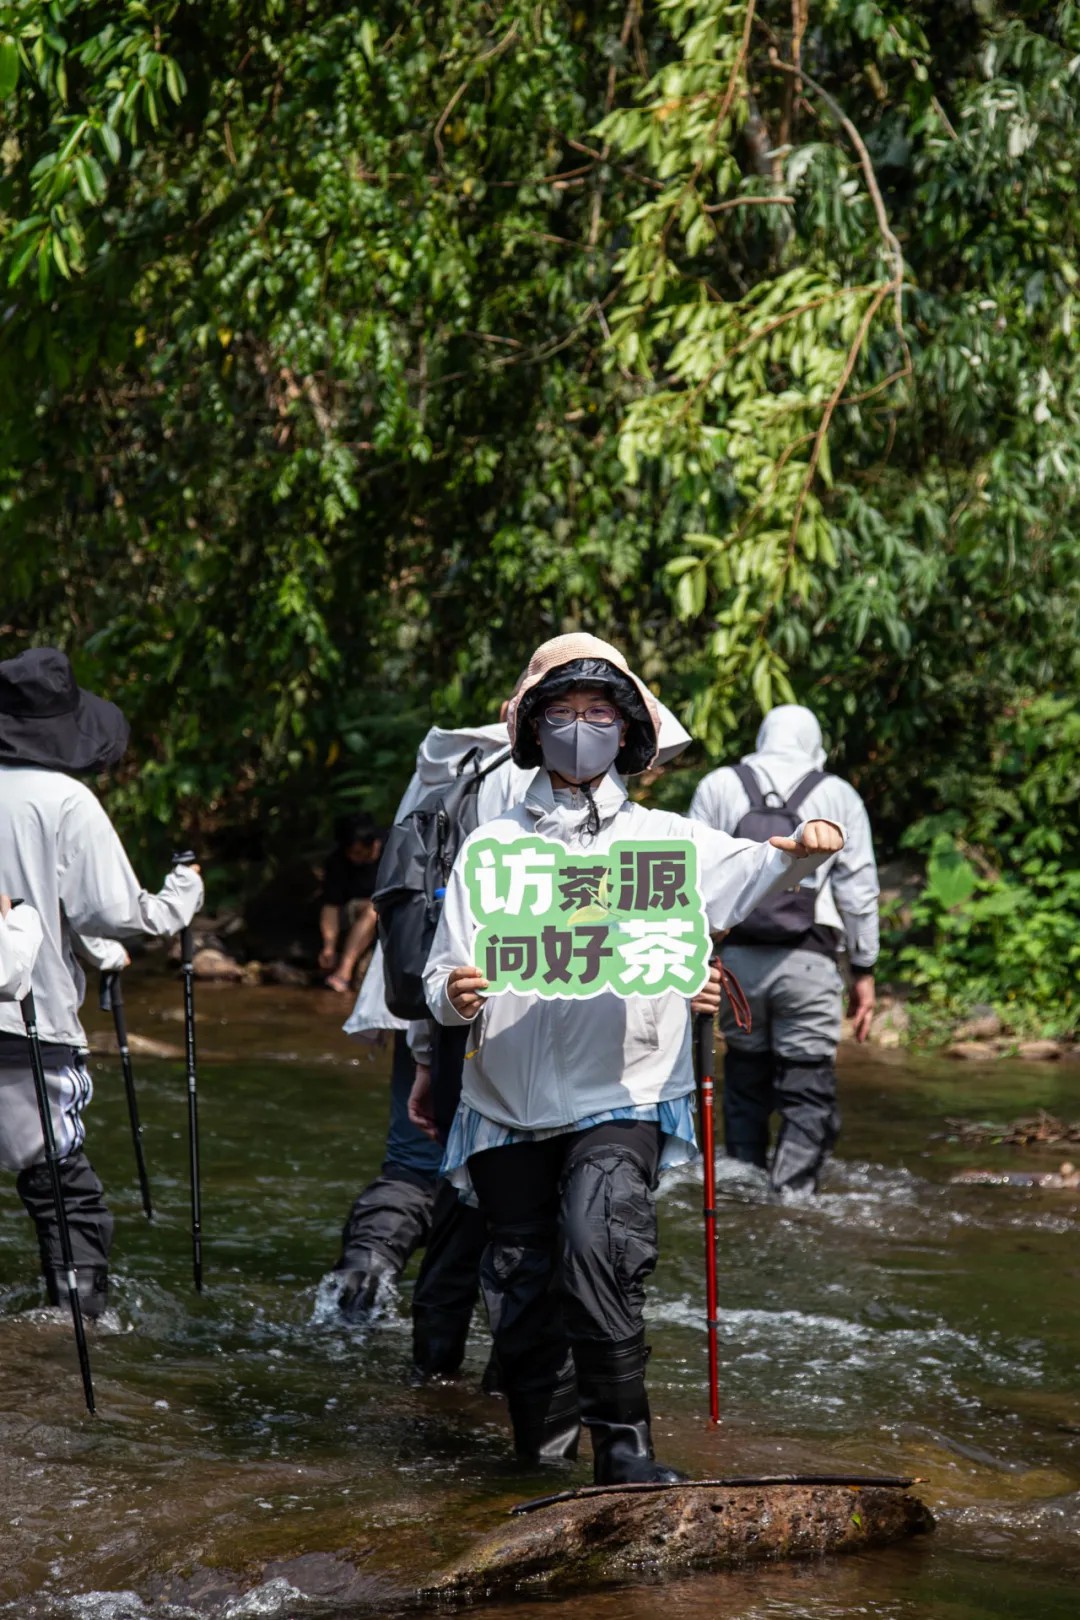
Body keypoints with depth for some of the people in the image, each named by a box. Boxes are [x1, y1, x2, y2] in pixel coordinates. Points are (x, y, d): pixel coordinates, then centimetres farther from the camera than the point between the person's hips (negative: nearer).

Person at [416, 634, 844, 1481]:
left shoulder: (662, 839, 9)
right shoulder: (491, 845, 12)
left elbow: (744, 871, -8)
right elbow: (444, 973, 8)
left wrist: (801, 850, -30)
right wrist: (455, 996, -16)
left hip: (620, 1100, -3)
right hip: (508, 1106, 3)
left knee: (598, 1246, -25)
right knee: (521, 1289, 5)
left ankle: (624, 1443, -18)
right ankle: (544, 1450, 23)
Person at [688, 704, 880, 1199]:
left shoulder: (719, 786, 9)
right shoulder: (839, 796, 8)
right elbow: (859, 889, 6)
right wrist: (863, 972, 11)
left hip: (736, 955, 2)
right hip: (808, 962, -2)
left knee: (745, 1079, 15)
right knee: (809, 1095, -1)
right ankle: (789, 1198, -13)